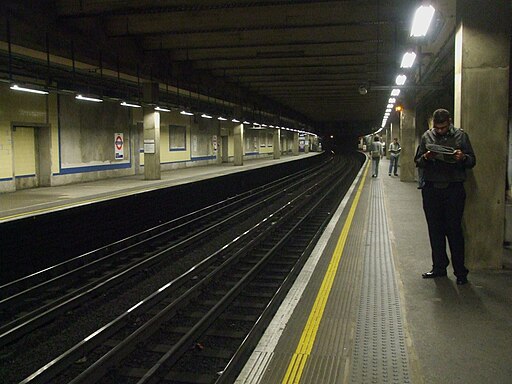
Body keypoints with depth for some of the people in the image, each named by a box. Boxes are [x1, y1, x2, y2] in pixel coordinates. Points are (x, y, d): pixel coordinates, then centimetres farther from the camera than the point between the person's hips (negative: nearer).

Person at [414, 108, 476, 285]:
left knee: (454, 230, -2)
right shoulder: (427, 136, 9)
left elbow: (472, 161, 6)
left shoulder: (460, 136, 4)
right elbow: (417, 161, 10)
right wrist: (425, 158, -12)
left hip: (454, 189, -2)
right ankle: (439, 267, 19)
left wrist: (463, 158, -16)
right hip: (431, 189, 3)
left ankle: (460, 271, 7)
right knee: (435, 230, 8)